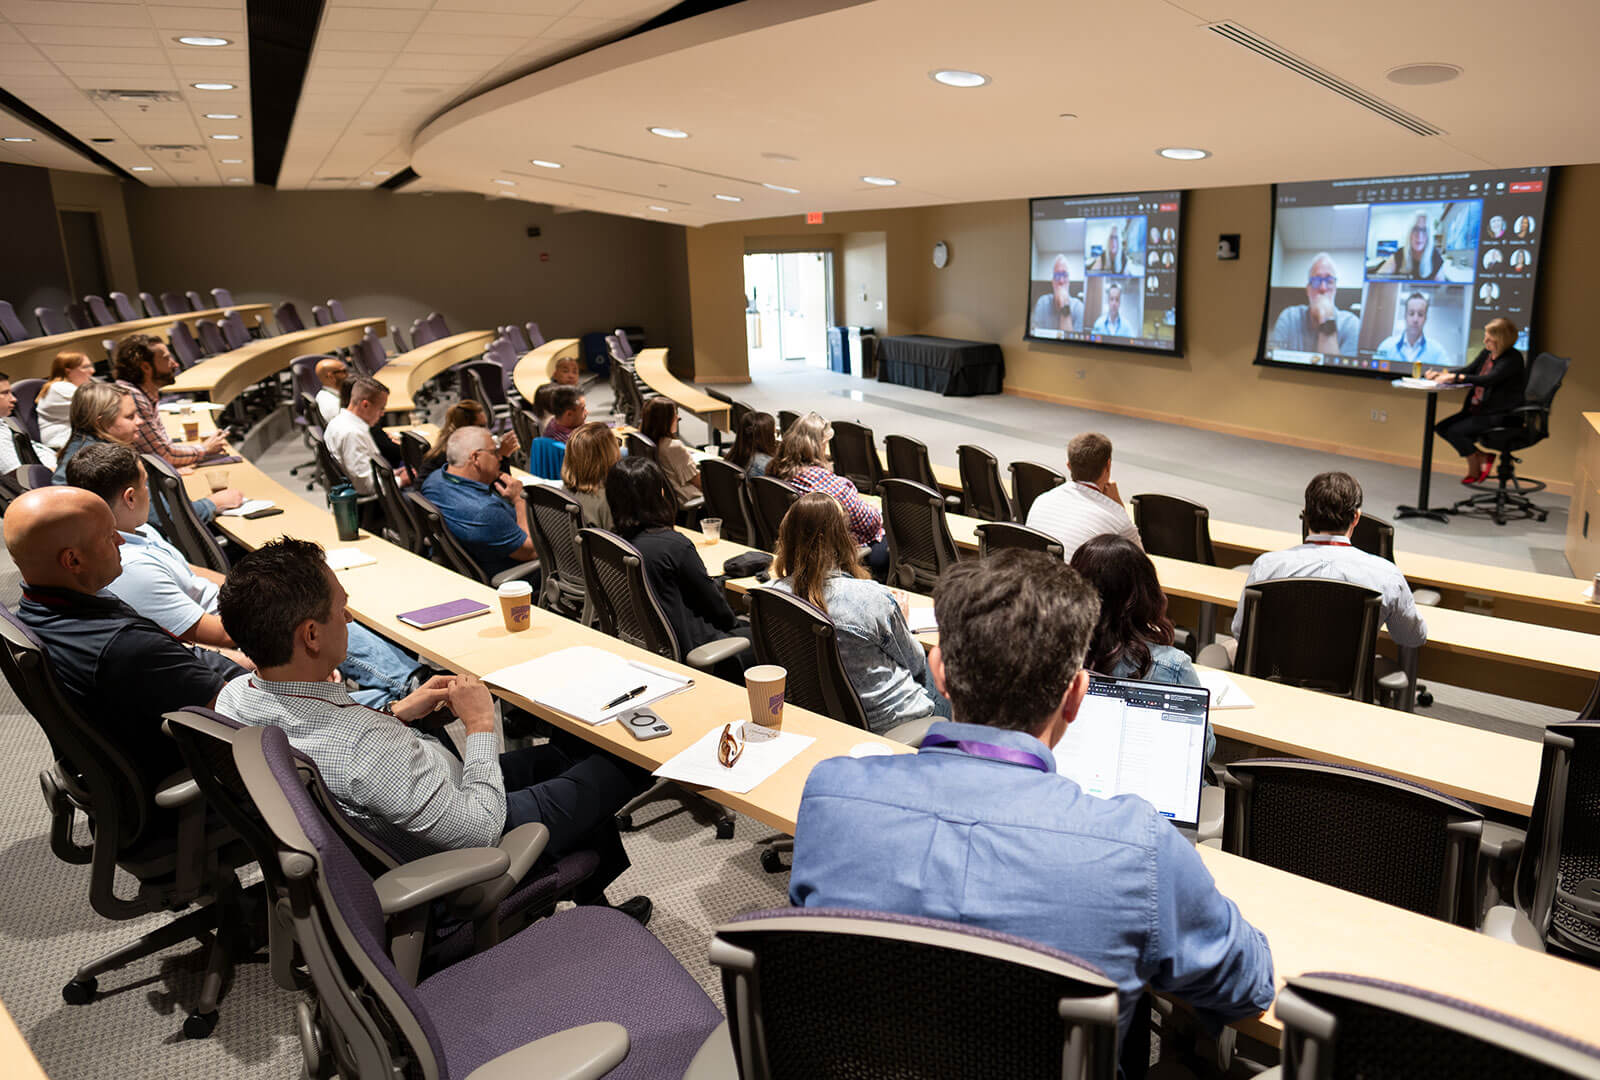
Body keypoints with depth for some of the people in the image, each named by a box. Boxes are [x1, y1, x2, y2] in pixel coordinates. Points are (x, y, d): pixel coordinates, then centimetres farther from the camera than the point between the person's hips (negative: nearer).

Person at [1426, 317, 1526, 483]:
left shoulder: (1513, 358, -15)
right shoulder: (1487, 353, 9)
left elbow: (1489, 380, -27)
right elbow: (1469, 370, 15)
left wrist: (1456, 377, -30)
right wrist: (1441, 375, -2)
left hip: (1499, 414, -9)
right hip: (1477, 410, 9)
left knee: (1455, 431, -22)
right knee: (1441, 428, -4)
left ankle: (1474, 469, 2)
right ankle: (1482, 457, 6)